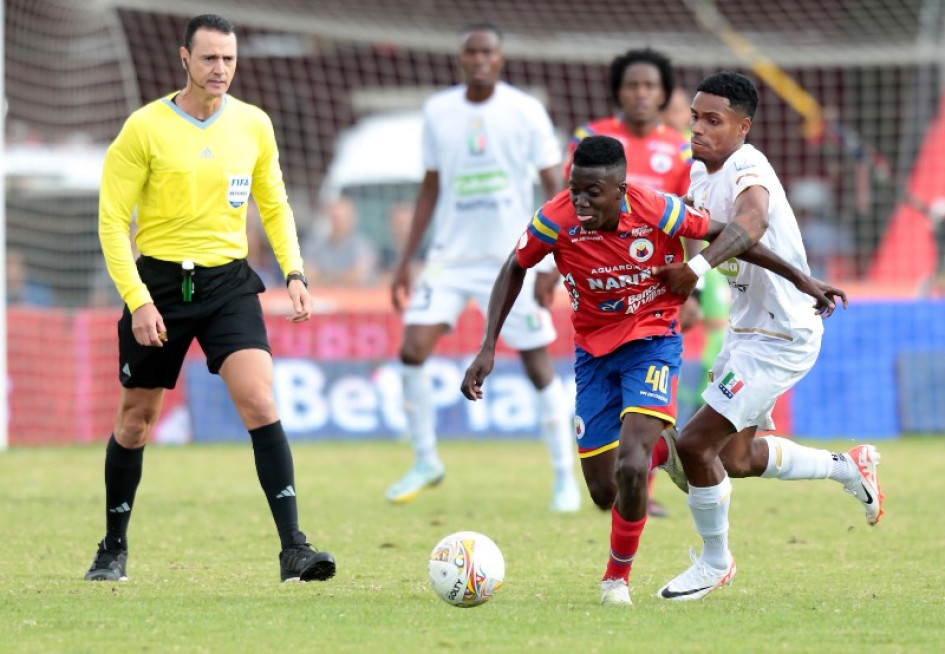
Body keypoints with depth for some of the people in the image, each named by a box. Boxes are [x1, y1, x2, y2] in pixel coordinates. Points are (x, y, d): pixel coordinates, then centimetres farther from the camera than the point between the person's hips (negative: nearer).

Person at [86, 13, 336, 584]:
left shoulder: (254, 125, 2)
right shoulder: (145, 128, -8)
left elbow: (274, 205, 15)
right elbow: (113, 218, -7)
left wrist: (294, 272, 1)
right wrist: (137, 300, -15)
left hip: (229, 281, 2)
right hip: (159, 281, -2)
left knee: (261, 402, -16)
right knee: (137, 416, 9)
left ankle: (293, 548, -19)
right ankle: (114, 548, 28)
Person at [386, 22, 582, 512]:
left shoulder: (525, 112, -5)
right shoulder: (438, 112, 5)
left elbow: (555, 189, -4)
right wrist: (405, 262, 11)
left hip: (514, 258, -3)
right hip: (451, 256, 3)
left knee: (538, 365, -3)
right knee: (412, 349, -11)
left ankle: (565, 477, 9)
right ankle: (425, 462, 6)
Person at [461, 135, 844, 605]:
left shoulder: (656, 212, -24)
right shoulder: (556, 221, -20)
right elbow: (514, 270, -1)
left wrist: (800, 279, -2)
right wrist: (488, 348, -7)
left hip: (651, 342, -3)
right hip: (593, 352, 3)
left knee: (630, 467, -24)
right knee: (604, 493, 3)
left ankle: (618, 575, 2)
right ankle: (660, 448, 40)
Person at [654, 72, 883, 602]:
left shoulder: (748, 170, -24)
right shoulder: (704, 172, 4)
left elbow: (750, 224, -47)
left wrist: (698, 267, -61)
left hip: (781, 339, -10)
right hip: (747, 330, 10)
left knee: (696, 442, -11)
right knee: (736, 458, 19)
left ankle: (715, 562, 10)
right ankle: (850, 468, 38)